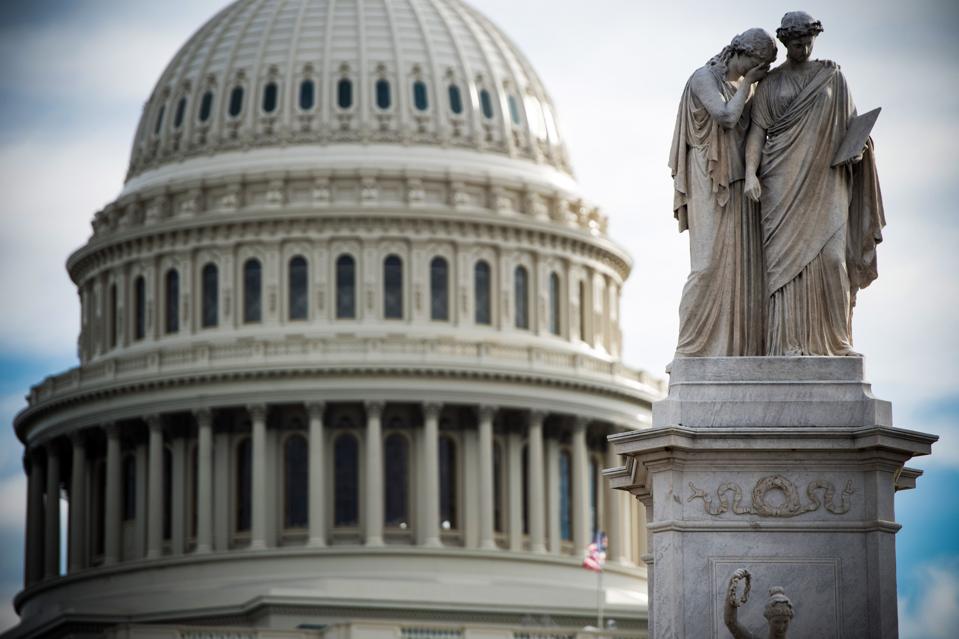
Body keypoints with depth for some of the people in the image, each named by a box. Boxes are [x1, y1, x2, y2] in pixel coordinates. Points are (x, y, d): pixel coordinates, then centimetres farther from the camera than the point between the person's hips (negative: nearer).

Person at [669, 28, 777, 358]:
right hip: (711, 185, -8)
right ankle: (691, 351, -11)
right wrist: (747, 83, -9)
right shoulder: (703, 78, -7)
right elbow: (726, 118, -20)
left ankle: (737, 348, -1)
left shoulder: (740, 87, 16)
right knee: (711, 264, -13)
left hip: (737, 188, 8)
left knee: (741, 266, 1)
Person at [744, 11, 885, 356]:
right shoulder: (768, 83, 9)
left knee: (830, 255, -11)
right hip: (784, 179, -1)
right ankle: (790, 342, -11)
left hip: (824, 179, 1)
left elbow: (850, 121, 15)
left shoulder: (832, 75, 12)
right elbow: (757, 130, 2)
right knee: (787, 257, -9)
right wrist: (750, 173, -12)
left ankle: (835, 339, -2)